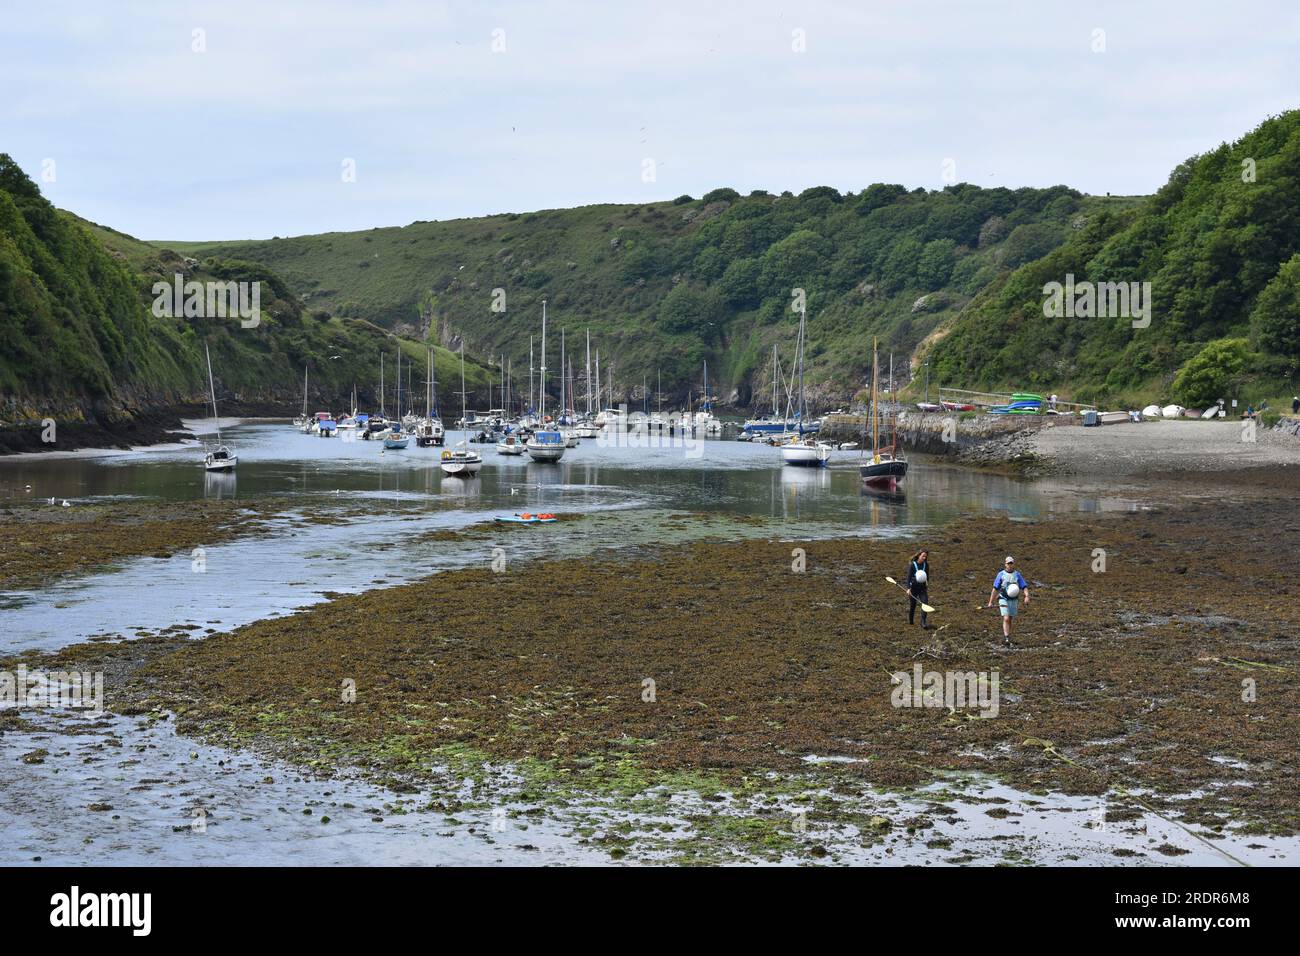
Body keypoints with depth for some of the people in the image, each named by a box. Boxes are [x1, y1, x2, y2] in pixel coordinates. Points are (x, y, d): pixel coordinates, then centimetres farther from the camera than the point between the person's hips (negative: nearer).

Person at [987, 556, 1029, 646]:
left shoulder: (1017, 575, 5)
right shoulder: (1001, 574, 1)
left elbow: (1024, 587, 1)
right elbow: (995, 589, 4)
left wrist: (1027, 596, -19)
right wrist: (990, 602, 3)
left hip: (1014, 600, 3)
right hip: (1003, 599, -3)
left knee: (1009, 620, 10)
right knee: (1006, 619, -15)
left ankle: (1005, 635, 24)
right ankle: (1006, 639, -19)